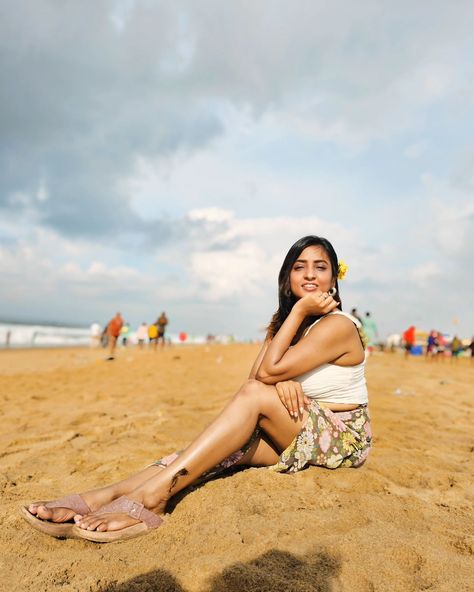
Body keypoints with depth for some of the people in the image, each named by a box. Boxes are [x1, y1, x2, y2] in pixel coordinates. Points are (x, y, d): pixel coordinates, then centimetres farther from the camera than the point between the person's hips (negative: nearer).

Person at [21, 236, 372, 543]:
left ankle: (151, 496, -37)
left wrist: (301, 310, -21)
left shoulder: (337, 325, -17)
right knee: (234, 442, -23)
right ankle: (107, 495, -33)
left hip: (343, 438, -6)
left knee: (256, 395, -31)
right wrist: (281, 380, -28)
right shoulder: (283, 322, 7)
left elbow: (269, 371, -25)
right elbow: (257, 373, -6)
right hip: (297, 434, 6)